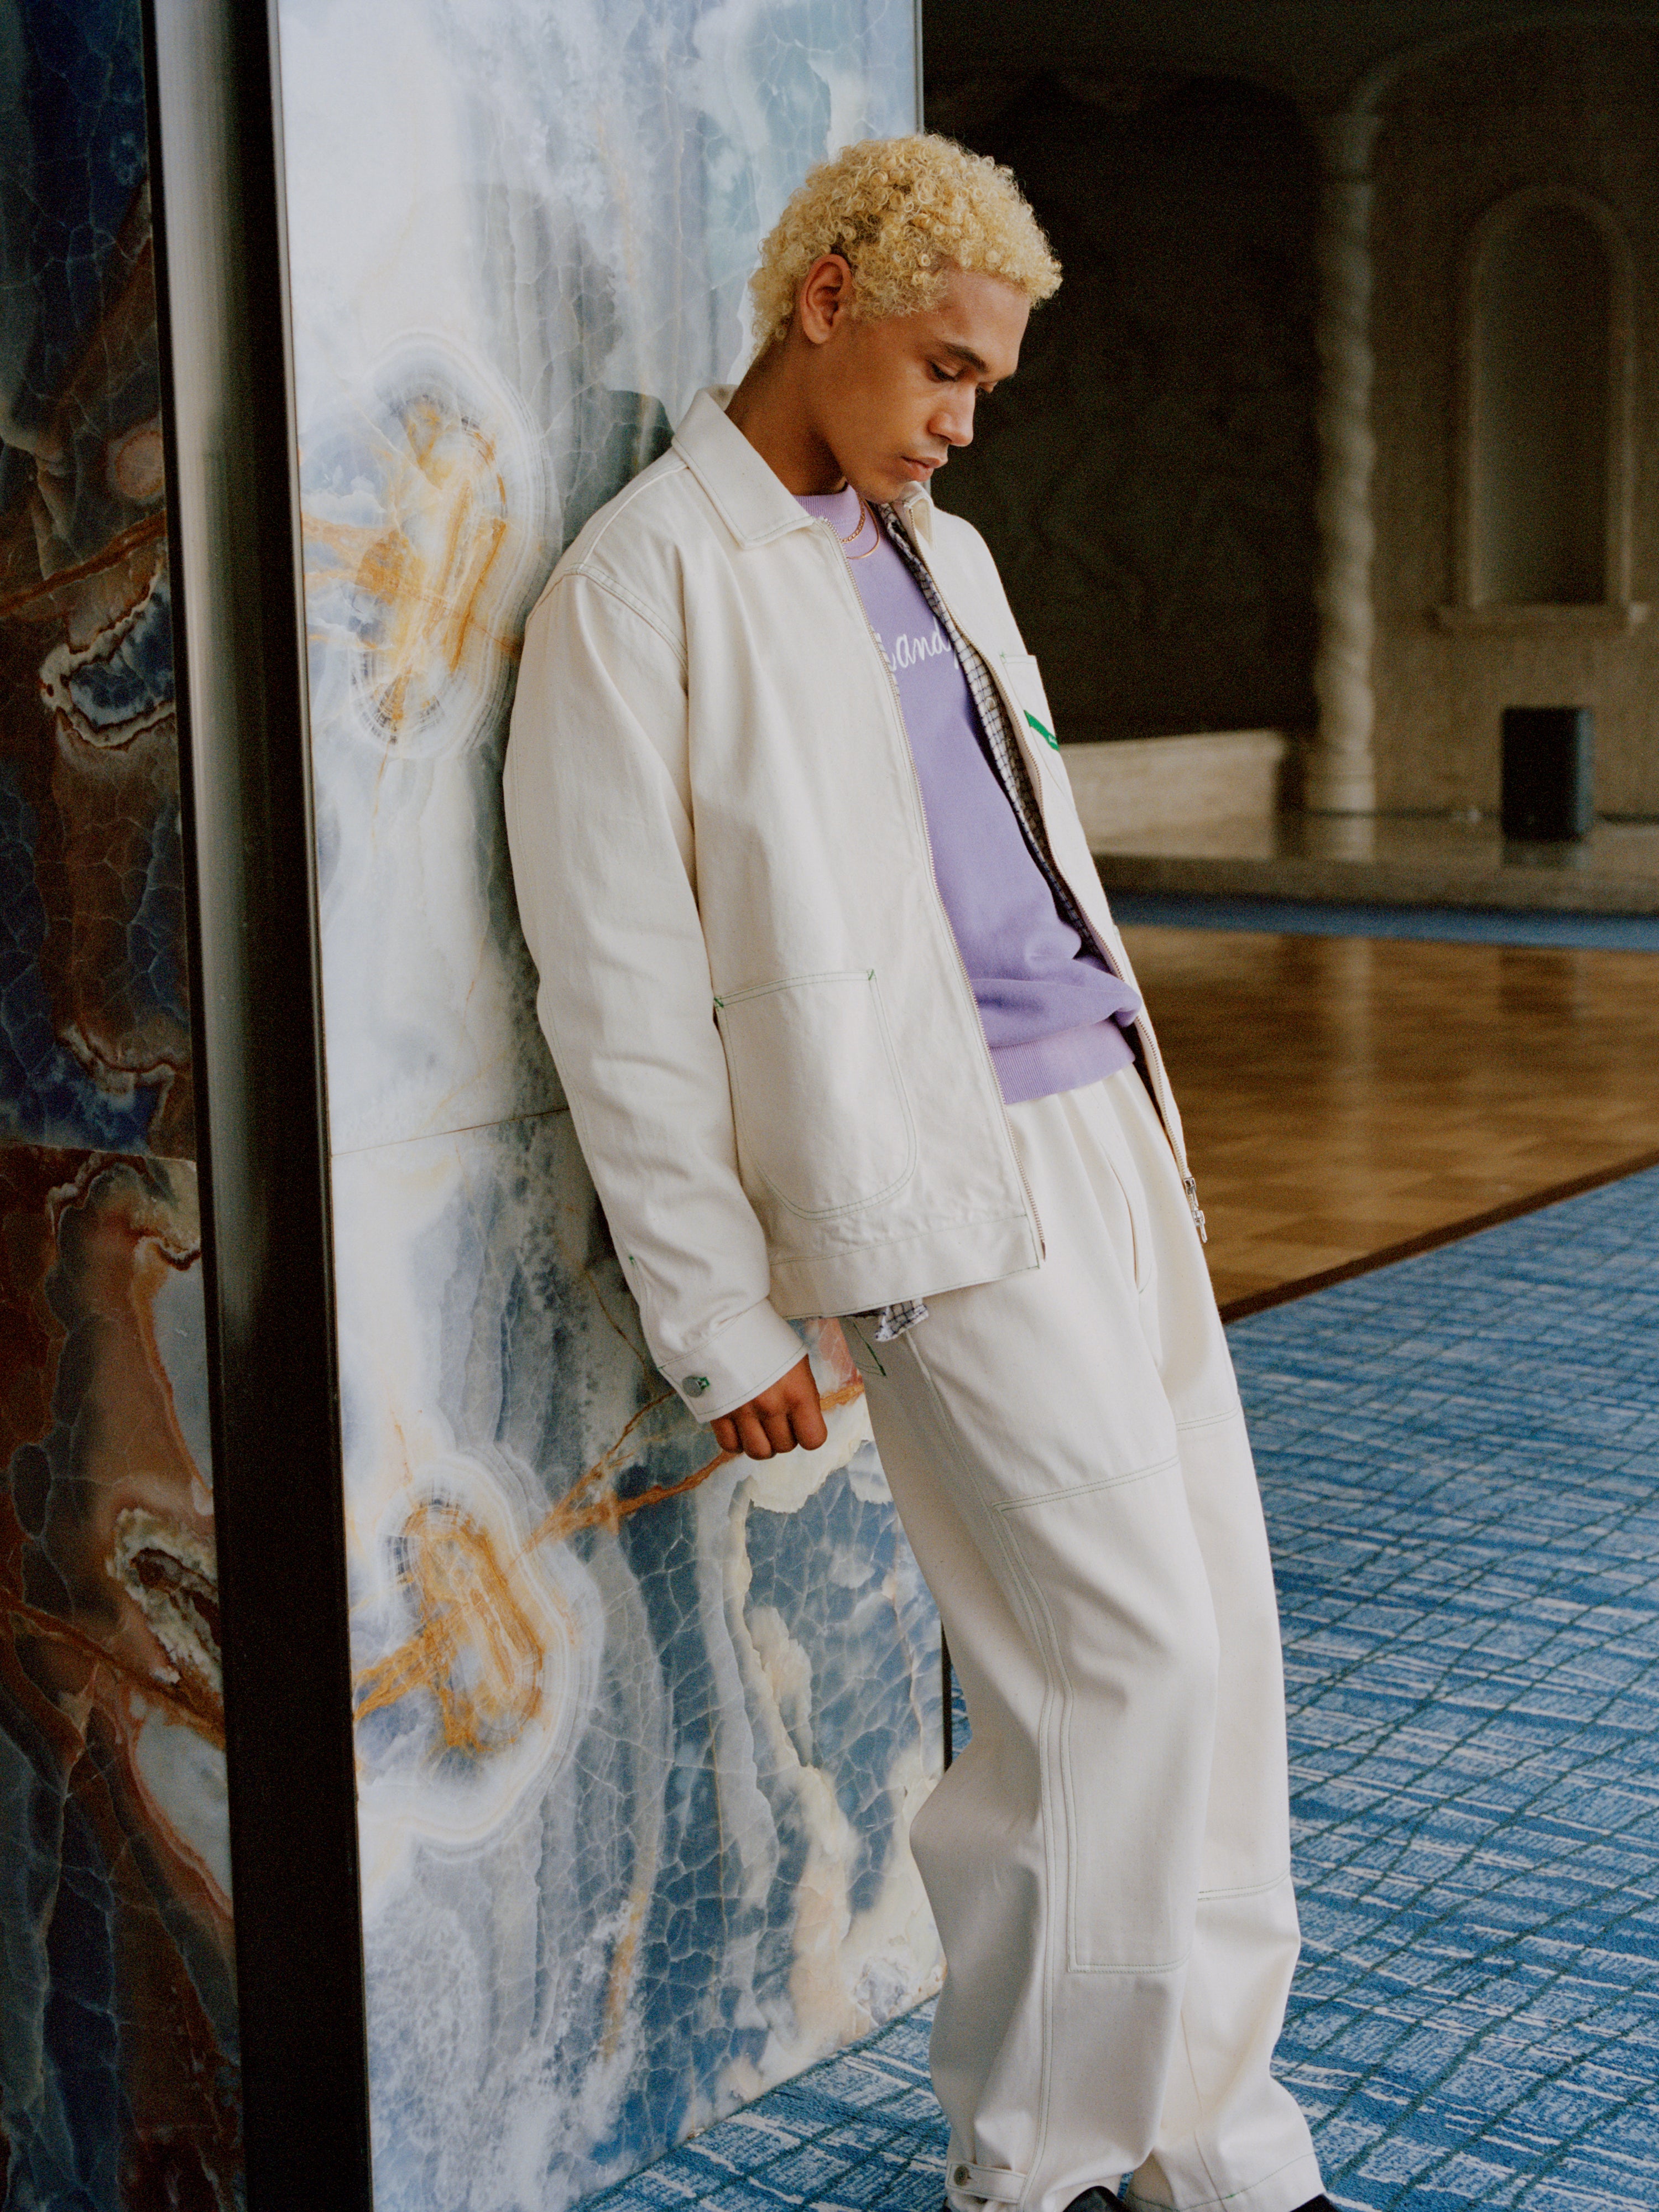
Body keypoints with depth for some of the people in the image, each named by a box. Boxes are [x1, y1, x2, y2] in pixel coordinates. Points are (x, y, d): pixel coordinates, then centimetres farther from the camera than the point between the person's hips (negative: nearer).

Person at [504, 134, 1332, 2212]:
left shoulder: (939, 556, 18)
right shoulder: (641, 588, -7)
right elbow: (621, 999, -9)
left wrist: (1142, 1128, 19)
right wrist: (719, 1323, -9)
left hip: (1106, 1131, 8)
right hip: (935, 1192, -8)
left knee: (1214, 1647, 8)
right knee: (1130, 1668, -7)